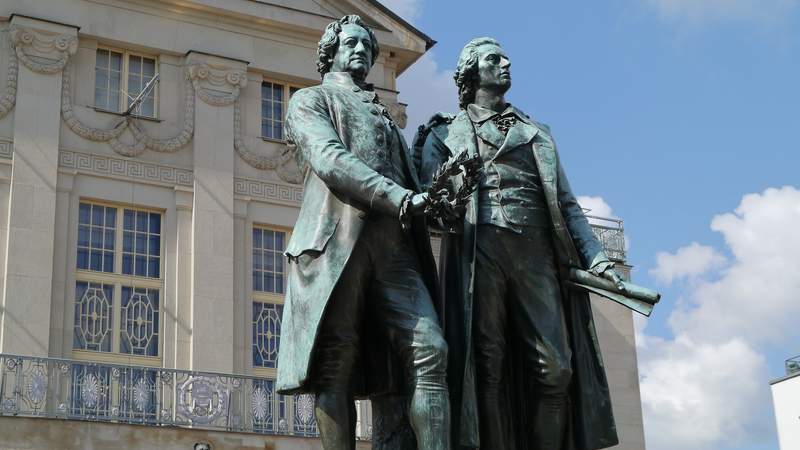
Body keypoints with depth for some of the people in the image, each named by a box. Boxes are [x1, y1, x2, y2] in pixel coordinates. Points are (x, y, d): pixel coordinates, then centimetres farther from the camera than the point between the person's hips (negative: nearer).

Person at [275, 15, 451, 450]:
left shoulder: (384, 116, 36)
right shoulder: (311, 99, 15)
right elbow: (330, 159, -4)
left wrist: (433, 203, 7)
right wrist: (399, 197, -17)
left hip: (393, 244, 5)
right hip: (337, 239, -5)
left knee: (429, 350, -12)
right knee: (336, 363, -11)